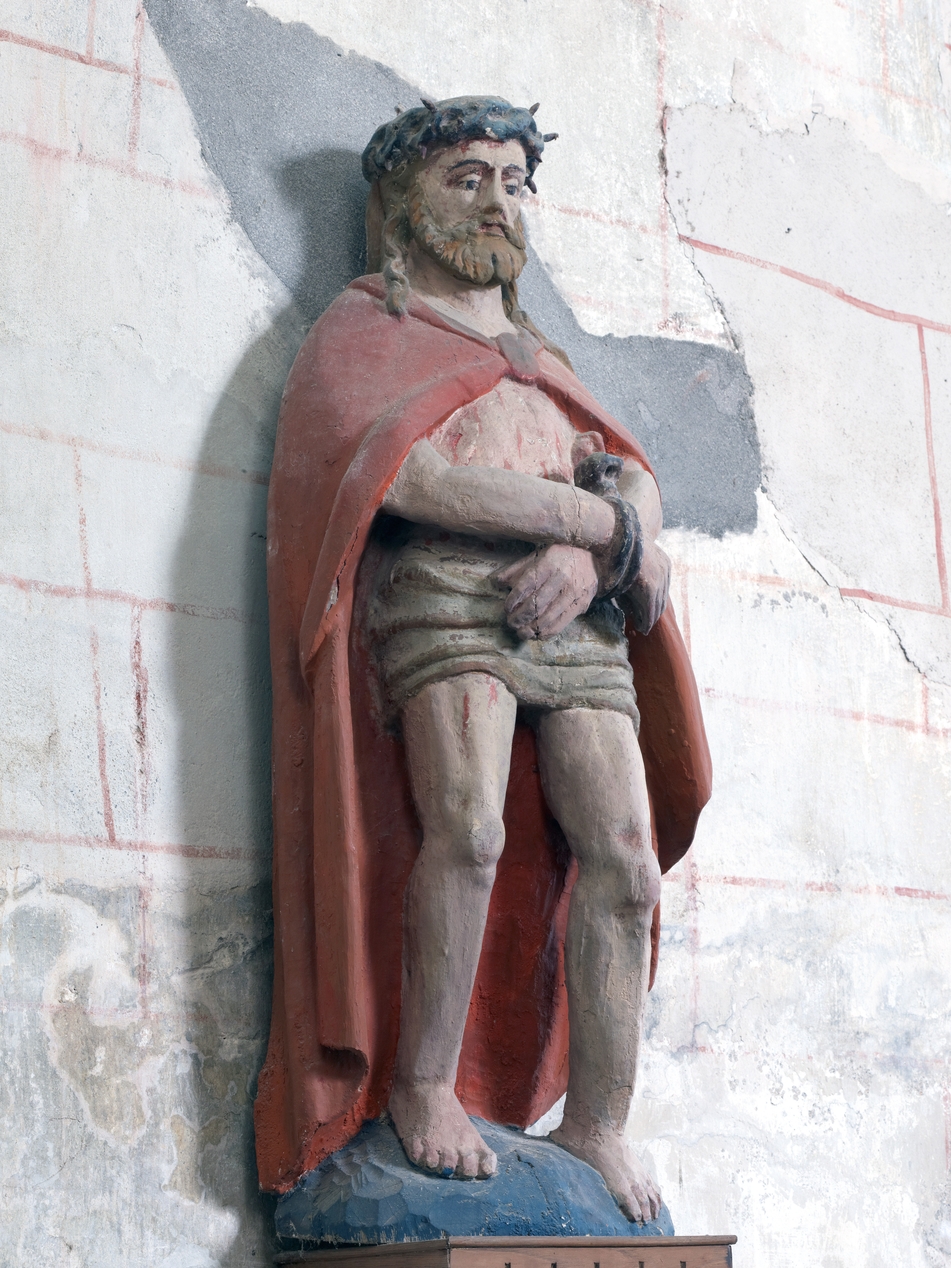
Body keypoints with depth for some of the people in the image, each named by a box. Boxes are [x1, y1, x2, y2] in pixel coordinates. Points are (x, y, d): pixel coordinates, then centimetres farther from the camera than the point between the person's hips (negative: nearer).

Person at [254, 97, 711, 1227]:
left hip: (578, 615, 6)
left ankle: (597, 1125, -2)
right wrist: (598, 517, -6)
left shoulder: (539, 355, 33)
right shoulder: (365, 327, 15)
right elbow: (405, 474, -6)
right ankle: (424, 1091, -14)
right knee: (469, 829, -26)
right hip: (441, 590, -5)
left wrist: (589, 555, -7)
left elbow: (636, 484, 19)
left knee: (624, 859, -8)